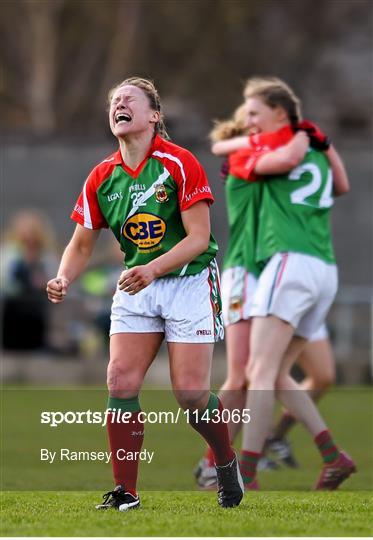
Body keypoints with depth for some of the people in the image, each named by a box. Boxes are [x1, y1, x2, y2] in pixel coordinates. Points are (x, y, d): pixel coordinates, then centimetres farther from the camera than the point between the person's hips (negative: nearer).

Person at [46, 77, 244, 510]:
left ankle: (227, 464, 19)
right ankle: (125, 492, -4)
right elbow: (82, 244, 7)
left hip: (189, 282, -4)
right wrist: (63, 279, -14)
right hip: (135, 286, 4)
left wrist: (153, 269, -30)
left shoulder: (179, 164, -13)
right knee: (120, 381, -11)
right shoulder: (102, 177, 1)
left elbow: (198, 237, -17)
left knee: (191, 393, -10)